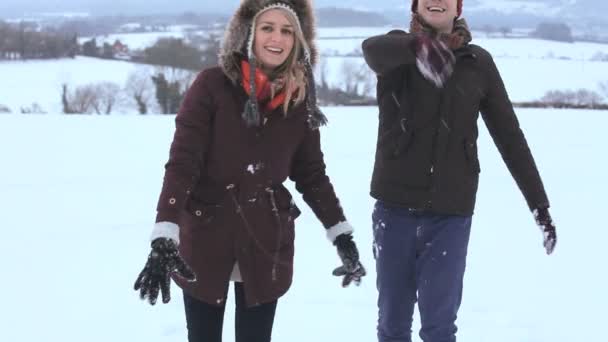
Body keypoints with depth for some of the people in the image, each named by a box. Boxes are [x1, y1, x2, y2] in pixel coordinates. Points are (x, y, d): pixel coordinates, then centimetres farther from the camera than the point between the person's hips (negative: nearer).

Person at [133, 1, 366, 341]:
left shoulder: (300, 99, -2)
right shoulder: (212, 85, -13)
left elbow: (312, 174, 8)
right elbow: (181, 162, -18)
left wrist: (342, 234, 4)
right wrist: (163, 239, -29)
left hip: (266, 244, 2)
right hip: (204, 238, -2)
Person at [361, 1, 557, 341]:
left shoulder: (478, 63, 4)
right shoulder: (397, 49, -1)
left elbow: (510, 135, 8)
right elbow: (372, 48, -27)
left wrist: (539, 202, 6)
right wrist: (418, 45, -50)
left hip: (451, 213, 0)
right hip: (395, 208, 0)